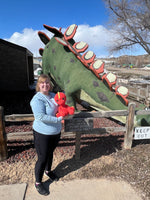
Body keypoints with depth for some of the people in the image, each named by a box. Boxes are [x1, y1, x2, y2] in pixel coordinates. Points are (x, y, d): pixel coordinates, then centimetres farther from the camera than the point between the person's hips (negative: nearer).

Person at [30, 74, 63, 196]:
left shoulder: (53, 95, 2)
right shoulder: (37, 99, -21)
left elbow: (60, 107, 17)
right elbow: (41, 117, -30)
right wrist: (58, 119, -27)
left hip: (56, 132, 7)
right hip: (42, 134, -7)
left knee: (50, 153, 26)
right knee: (42, 158, 6)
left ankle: (48, 171, 53)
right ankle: (38, 183, 31)